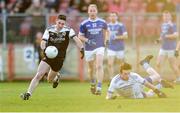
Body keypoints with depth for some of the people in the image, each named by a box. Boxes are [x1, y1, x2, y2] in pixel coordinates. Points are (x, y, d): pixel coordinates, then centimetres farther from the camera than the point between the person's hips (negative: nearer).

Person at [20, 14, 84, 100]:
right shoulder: (49, 30, -3)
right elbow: (43, 42, -9)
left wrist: (82, 49, -39)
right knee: (38, 75, -17)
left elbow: (76, 39, -21)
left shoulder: (68, 30, -8)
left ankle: (56, 78, 49)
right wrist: (44, 49, -32)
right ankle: (28, 93, -14)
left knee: (50, 79, 12)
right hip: (48, 57, 0)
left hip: (59, 59, 0)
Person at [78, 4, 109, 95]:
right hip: (89, 49, 1)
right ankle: (92, 83, 42)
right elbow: (80, 36, 2)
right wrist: (88, 40, -15)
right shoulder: (84, 24, -5)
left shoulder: (102, 22, -1)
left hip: (99, 47, -1)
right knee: (91, 68, 13)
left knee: (99, 66, -18)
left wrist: (104, 40, 13)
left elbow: (105, 30, 20)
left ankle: (99, 87, -22)